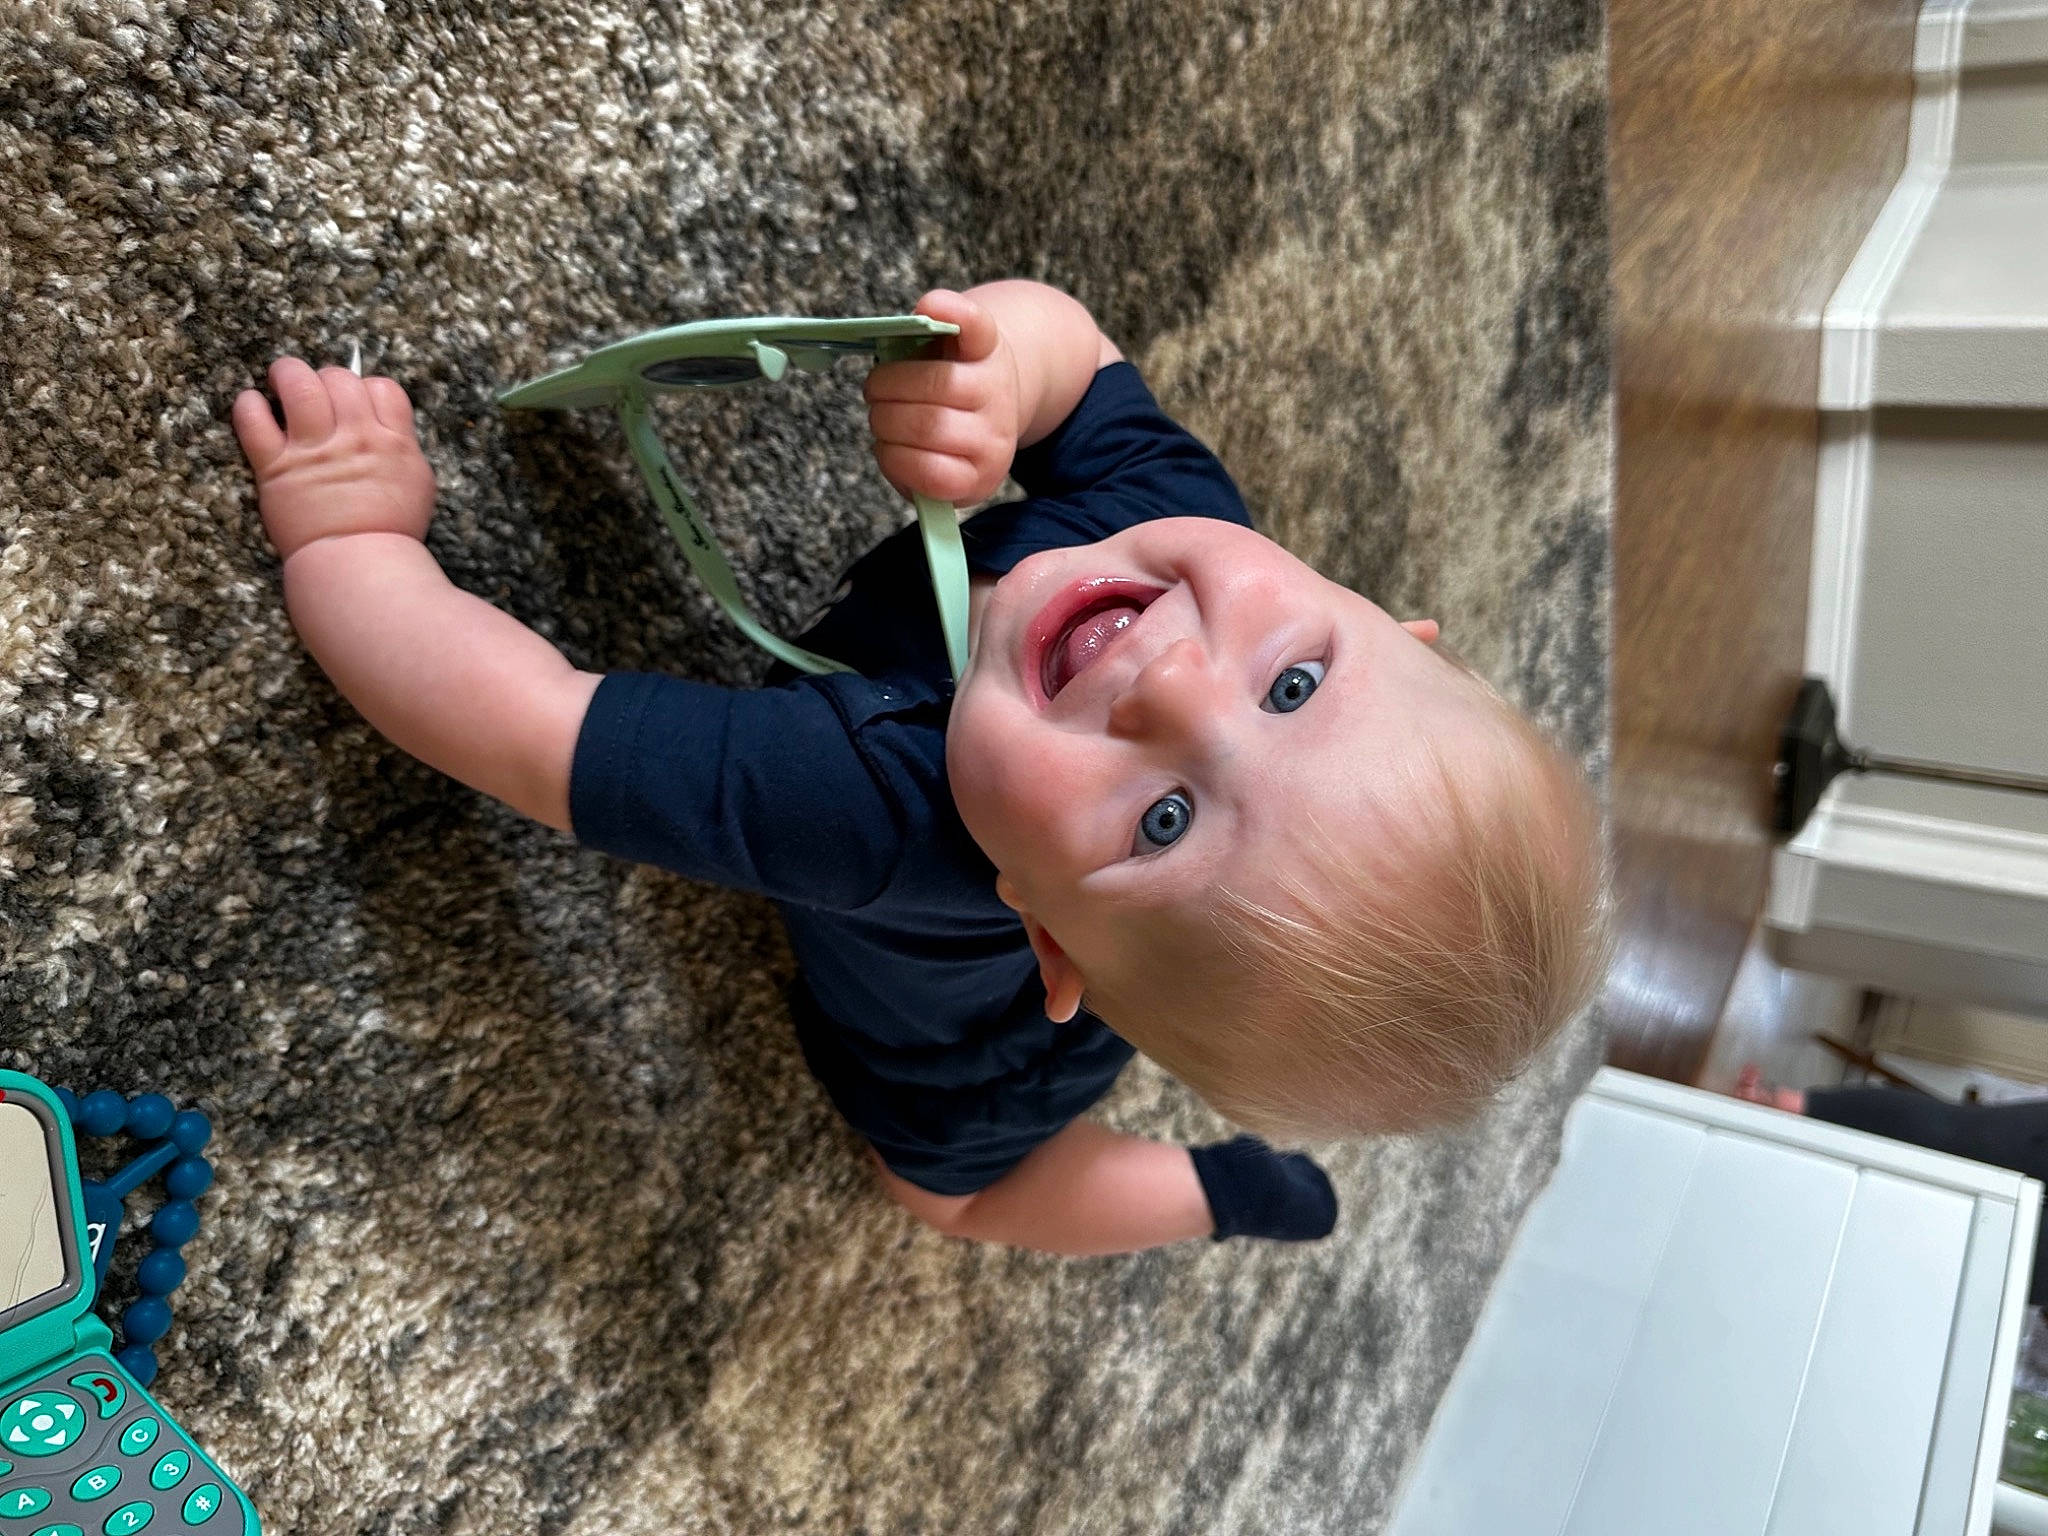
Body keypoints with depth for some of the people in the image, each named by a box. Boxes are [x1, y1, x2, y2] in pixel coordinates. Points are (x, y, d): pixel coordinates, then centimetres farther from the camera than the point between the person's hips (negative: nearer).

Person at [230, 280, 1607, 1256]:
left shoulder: (882, 813, -55)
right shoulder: (1168, 506, -40)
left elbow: (527, 733, -47)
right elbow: (1065, 337, -24)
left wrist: (352, 538, -31)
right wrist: (997, 367, -47)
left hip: (956, 1069, -3)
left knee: (952, 1186, 29)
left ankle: (1232, 1194, 41)